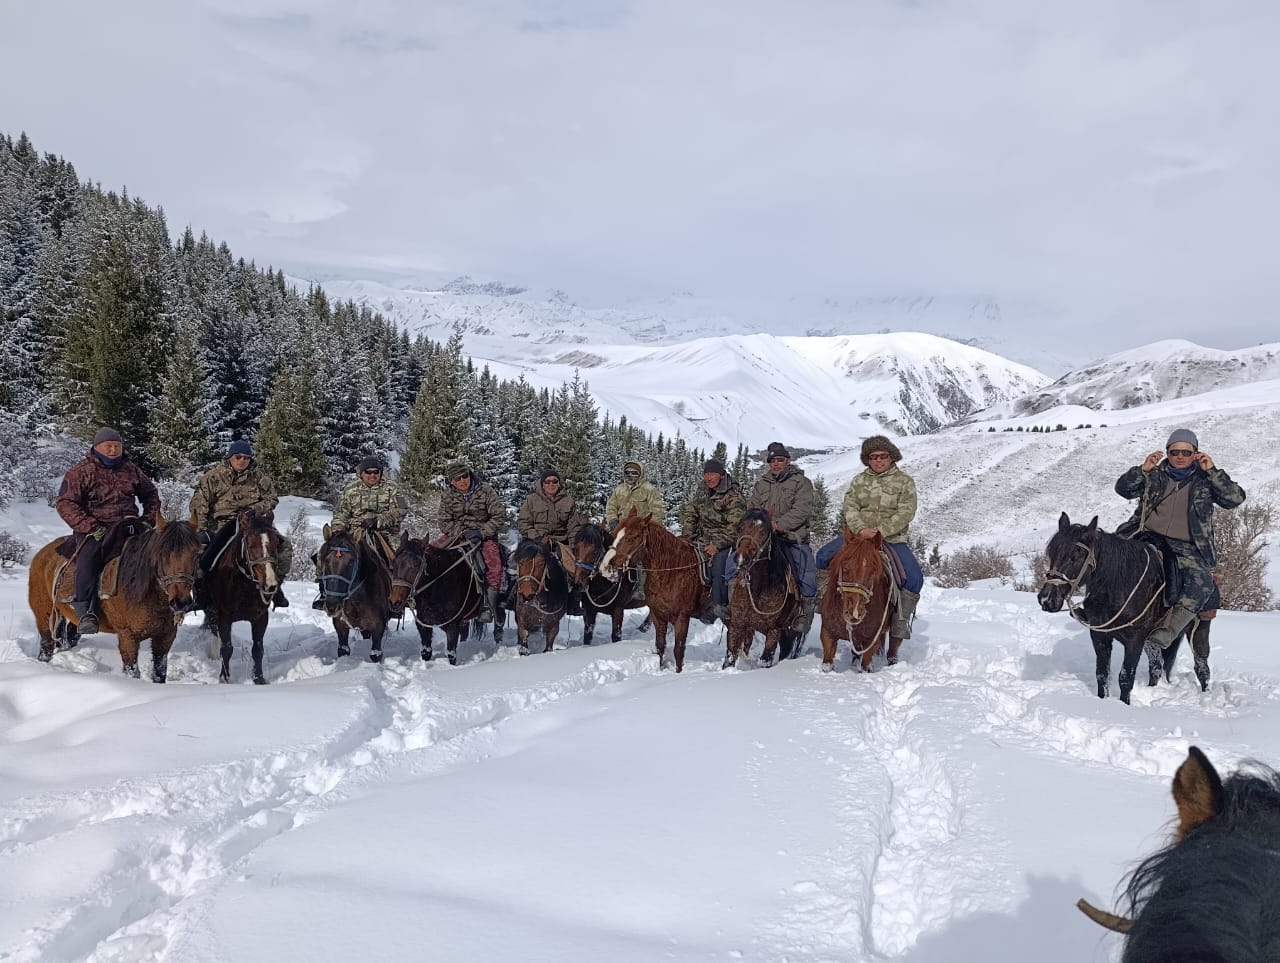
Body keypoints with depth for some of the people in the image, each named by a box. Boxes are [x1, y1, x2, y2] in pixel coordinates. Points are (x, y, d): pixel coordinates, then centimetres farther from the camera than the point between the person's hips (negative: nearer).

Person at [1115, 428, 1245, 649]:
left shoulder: (1206, 481, 13)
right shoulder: (1154, 476, 16)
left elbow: (1236, 498, 1)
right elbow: (1123, 489, 8)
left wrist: (1212, 471, -5)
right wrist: (1142, 469, -7)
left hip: (1186, 548, -1)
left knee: (1201, 585, -29)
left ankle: (1165, 633, -36)